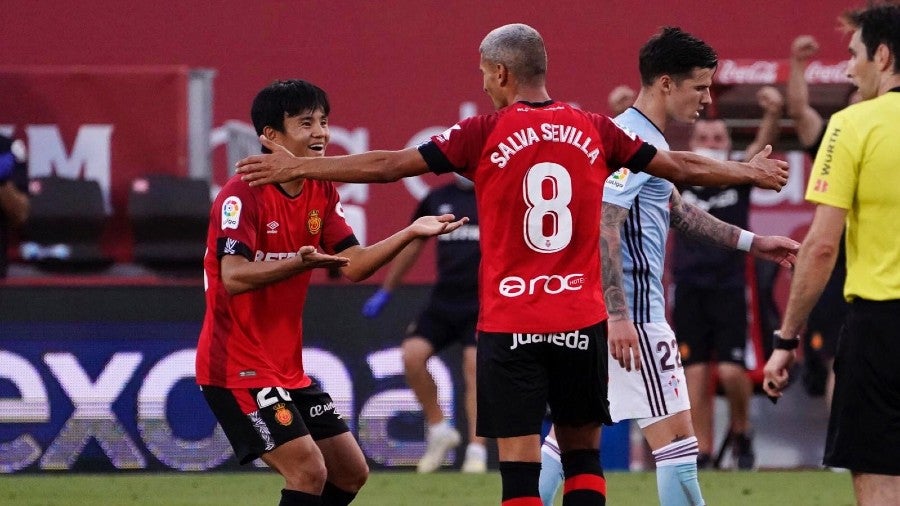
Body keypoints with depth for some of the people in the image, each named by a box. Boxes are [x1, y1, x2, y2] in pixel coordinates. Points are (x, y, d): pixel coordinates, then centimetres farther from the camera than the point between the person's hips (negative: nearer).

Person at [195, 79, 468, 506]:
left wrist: (410, 233, -7)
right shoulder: (242, 195, -17)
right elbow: (233, 276, -29)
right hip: (236, 368, -9)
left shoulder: (321, 192, 7)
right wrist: (301, 262, -44)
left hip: (288, 368, 9)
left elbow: (352, 265, 6)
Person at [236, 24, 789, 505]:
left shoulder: (485, 134, -5)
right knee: (583, 455, 14)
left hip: (510, 325, -3)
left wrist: (296, 167, 5)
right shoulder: (594, 130, 5)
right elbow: (683, 167, 16)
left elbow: (387, 165, -4)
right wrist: (752, 172, 33)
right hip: (582, 324, 3)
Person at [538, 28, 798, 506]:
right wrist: (618, 314, -28)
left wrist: (751, 242, 30)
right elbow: (603, 226, -24)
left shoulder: (644, 137, 17)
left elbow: (676, 210, 29)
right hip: (633, 309, -10)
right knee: (676, 434, -6)